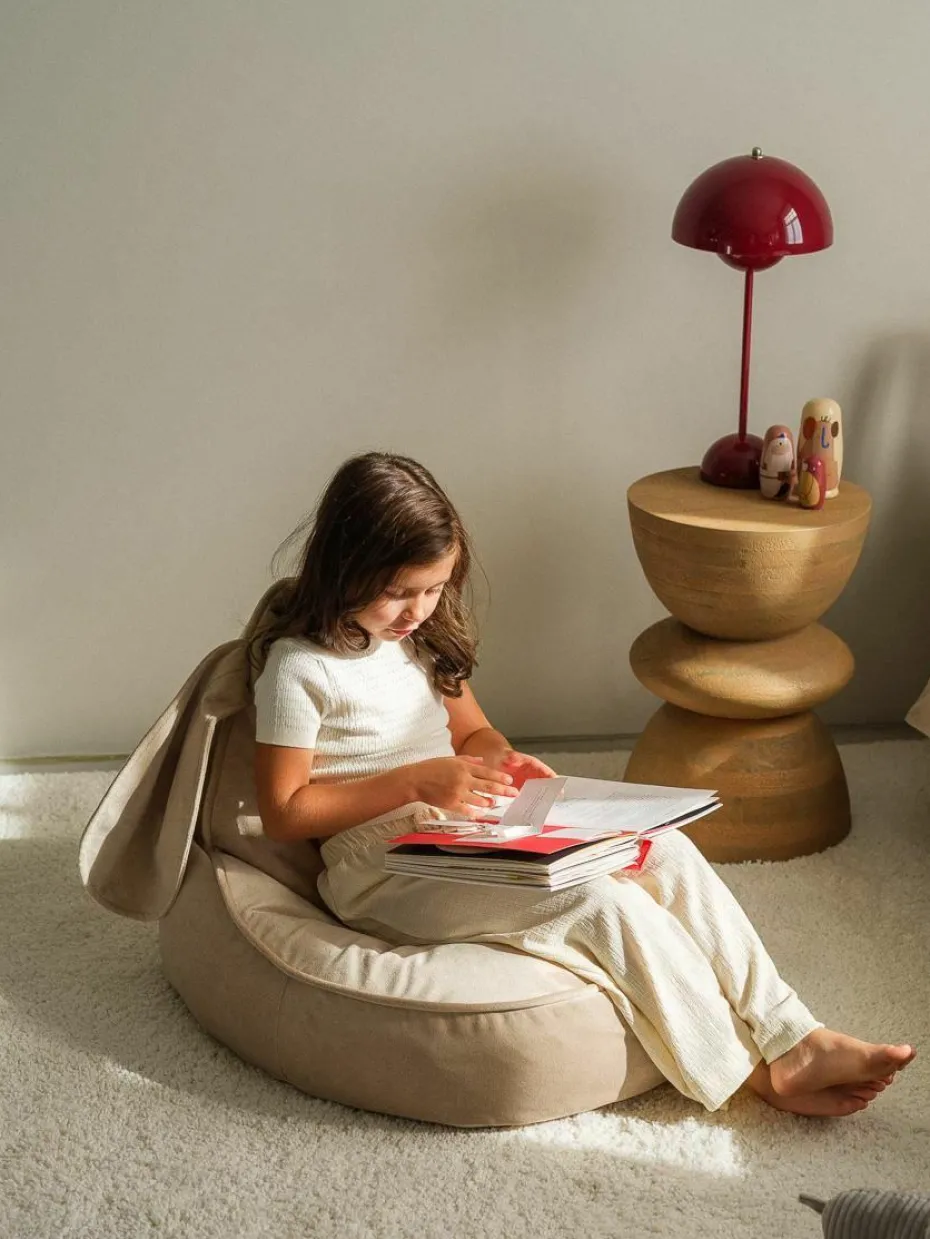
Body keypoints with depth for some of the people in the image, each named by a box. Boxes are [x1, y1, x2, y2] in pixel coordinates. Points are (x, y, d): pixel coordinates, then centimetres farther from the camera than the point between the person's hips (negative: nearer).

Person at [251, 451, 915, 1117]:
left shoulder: (421, 635, 9)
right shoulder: (299, 665, -13)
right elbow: (283, 813, -14)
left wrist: (501, 760, -5)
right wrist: (417, 780, -20)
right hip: (385, 869, -7)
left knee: (665, 850, -14)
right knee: (602, 900, -27)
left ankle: (793, 1036, -14)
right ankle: (760, 1074, -14)